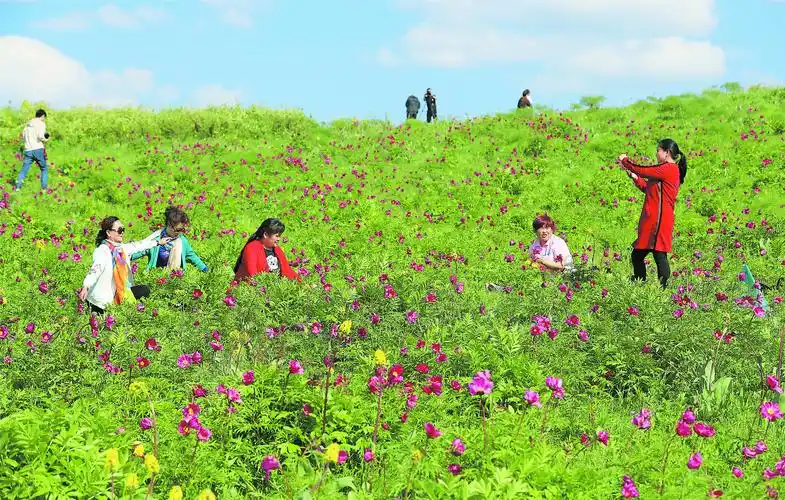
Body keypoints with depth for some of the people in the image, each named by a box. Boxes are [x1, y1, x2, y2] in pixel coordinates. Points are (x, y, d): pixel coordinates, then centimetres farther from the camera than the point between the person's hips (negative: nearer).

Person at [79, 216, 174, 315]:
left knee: (144, 290, 1)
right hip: (102, 298, -8)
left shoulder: (121, 248, 5)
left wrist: (158, 242, 32)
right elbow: (95, 269, -35)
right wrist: (85, 286, -51)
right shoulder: (102, 251, -21)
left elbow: (138, 245, 21)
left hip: (119, 291, 9)